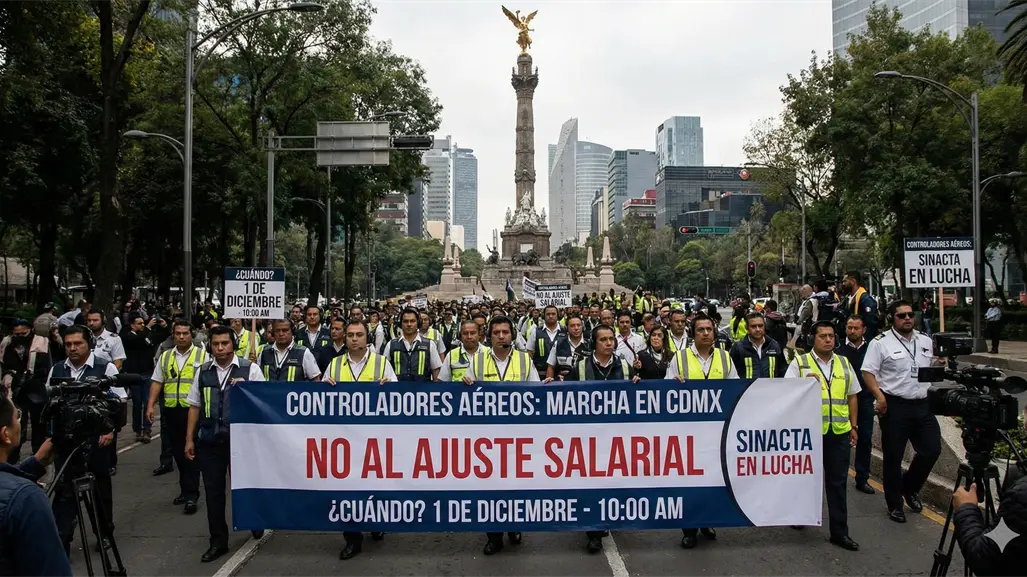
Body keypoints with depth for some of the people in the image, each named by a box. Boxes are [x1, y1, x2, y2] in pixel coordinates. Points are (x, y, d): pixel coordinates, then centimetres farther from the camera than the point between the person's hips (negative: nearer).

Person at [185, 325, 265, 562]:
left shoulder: (250, 369, -4)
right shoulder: (202, 371, 6)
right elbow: (194, 406, 10)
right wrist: (189, 439, 8)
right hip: (209, 440, 3)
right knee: (213, 492, 10)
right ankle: (218, 542, 23)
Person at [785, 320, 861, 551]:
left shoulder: (844, 364, 12)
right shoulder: (799, 363, -1)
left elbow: (852, 397, 17)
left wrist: (854, 426, 14)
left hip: (839, 432, 3)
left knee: (837, 482, 5)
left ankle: (839, 531, 12)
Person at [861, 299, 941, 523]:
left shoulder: (926, 341, 13)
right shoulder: (881, 342, -5)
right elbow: (868, 372, -9)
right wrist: (879, 395, -20)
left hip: (923, 405, 5)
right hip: (894, 406, -5)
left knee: (932, 450, 4)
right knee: (893, 457, 4)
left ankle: (909, 488, 29)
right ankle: (895, 505, 18)